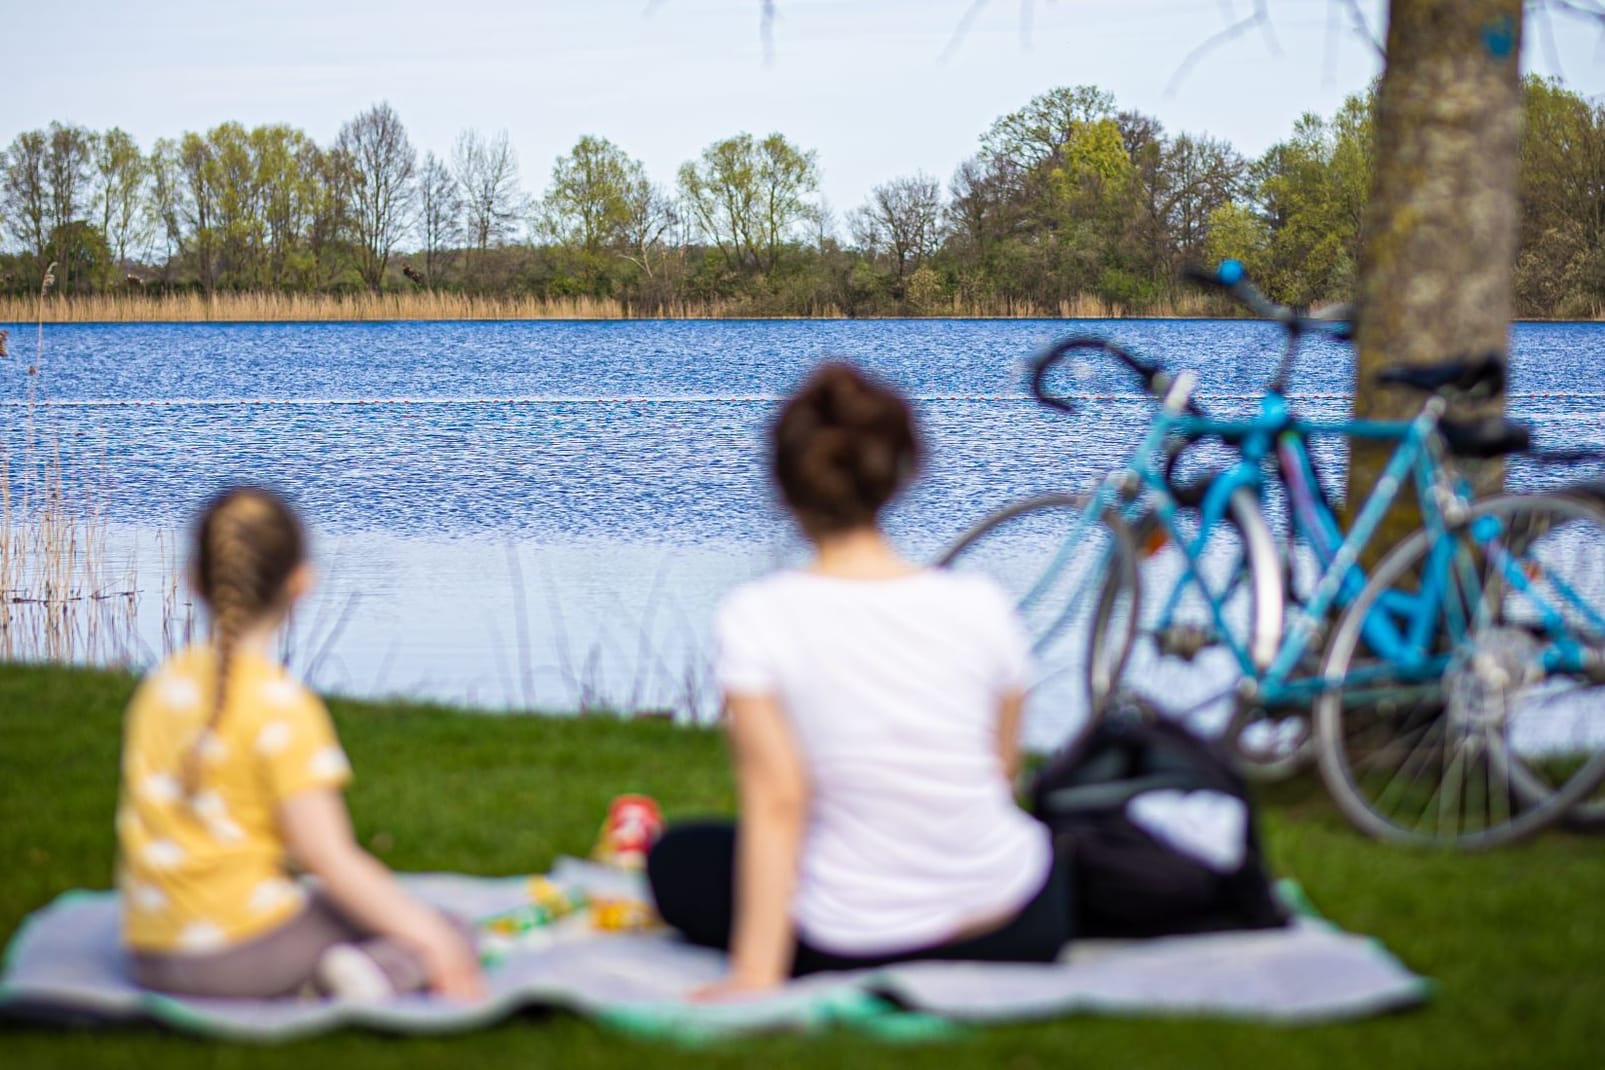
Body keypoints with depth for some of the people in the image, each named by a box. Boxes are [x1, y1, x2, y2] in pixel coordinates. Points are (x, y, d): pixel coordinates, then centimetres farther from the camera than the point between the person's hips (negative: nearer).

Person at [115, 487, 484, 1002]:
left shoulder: (158, 687, 6)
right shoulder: (282, 706, -14)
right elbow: (329, 858, -16)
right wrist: (430, 938, -10)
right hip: (241, 948, -7)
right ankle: (379, 975, -22)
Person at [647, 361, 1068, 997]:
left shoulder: (756, 618, -13)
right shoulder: (980, 605, -6)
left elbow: (777, 801, -16)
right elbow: (1001, 771, 4)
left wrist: (755, 972, -13)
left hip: (853, 951, -3)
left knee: (677, 859, 25)